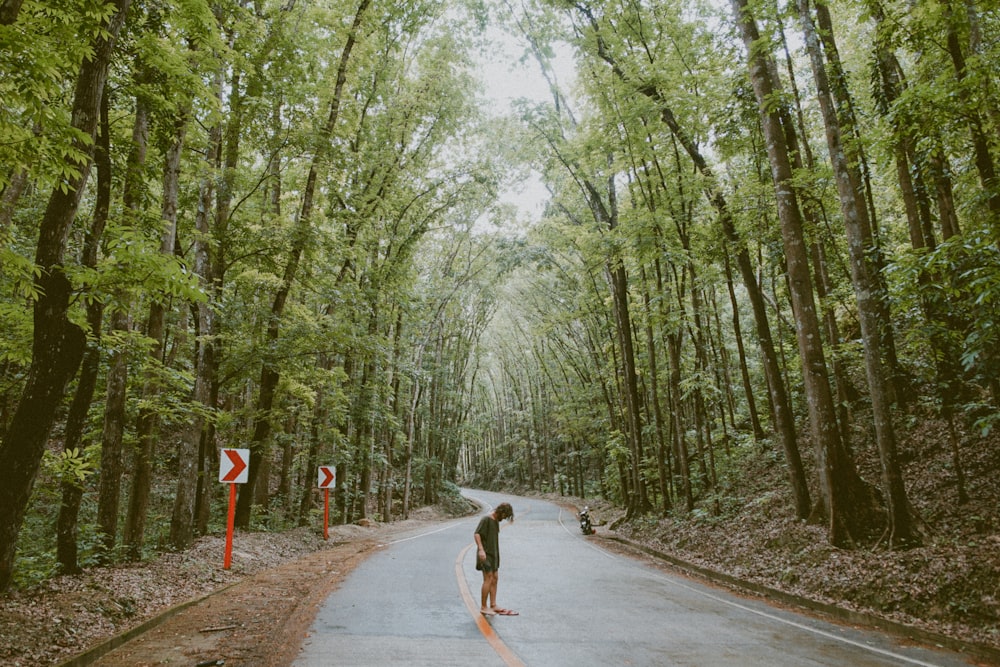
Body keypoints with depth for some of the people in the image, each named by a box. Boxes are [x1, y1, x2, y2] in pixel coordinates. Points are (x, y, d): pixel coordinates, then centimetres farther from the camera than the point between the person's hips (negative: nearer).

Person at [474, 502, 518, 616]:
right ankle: (483, 607, -3)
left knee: (494, 578, 7)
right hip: (485, 554, -9)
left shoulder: (496, 520, 12)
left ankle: (493, 605, 11)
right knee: (488, 579, -9)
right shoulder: (485, 519, -14)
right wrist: (481, 549, -32)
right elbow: (477, 534, -22)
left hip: (493, 554, 9)